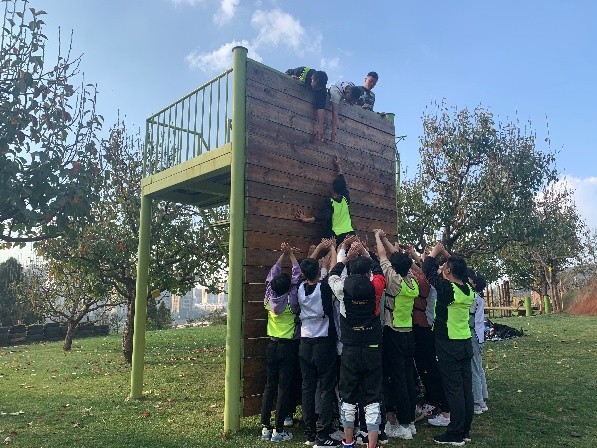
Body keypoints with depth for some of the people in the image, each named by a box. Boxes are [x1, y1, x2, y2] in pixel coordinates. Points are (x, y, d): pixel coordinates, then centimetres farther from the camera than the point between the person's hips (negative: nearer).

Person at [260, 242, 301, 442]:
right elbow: (297, 278, -7)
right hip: (288, 347, -5)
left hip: (272, 346, 5)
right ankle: (278, 431, 5)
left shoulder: (268, 300, -4)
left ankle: (265, 428, 14)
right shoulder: (291, 302, -14)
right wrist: (291, 255, 1)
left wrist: (282, 255, 10)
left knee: (269, 386, 11)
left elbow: (271, 276, 7)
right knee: (284, 388, 1)